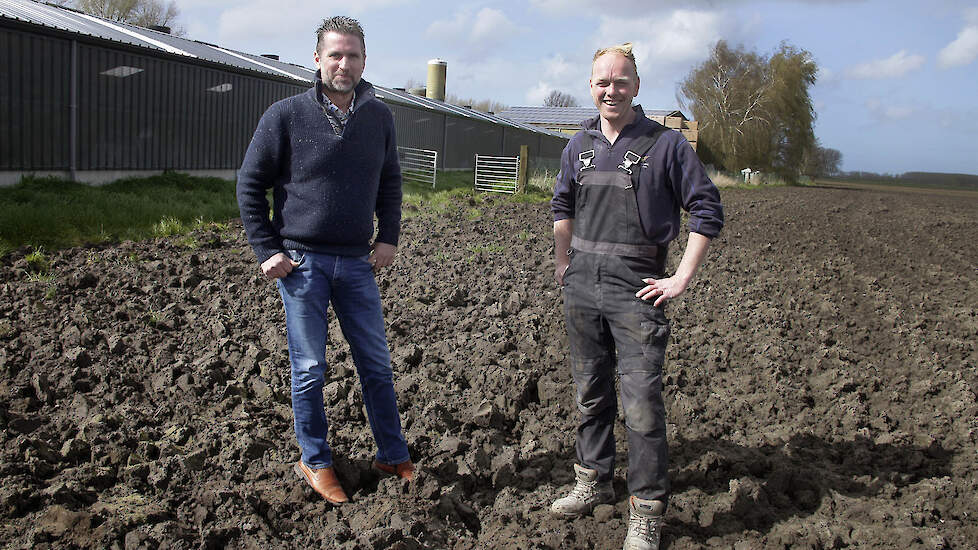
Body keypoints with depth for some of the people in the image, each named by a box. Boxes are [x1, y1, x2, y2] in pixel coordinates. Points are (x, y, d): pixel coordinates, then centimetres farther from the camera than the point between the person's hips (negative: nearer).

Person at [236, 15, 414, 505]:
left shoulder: (379, 117, 4)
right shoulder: (286, 115, -6)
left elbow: (389, 181, 17)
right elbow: (250, 184, 0)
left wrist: (388, 238, 7)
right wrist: (267, 251, -5)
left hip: (356, 263, 3)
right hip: (301, 262, -3)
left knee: (377, 364, 9)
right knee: (309, 369, 5)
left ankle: (393, 456, 24)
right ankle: (314, 462, 23)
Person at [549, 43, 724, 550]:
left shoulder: (665, 143, -4)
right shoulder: (579, 145, 11)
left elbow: (707, 211, -3)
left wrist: (682, 278, -8)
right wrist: (563, 262, 15)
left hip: (636, 291, -5)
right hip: (581, 287, 5)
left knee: (641, 402, -5)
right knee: (590, 393, 15)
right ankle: (593, 482, 32)